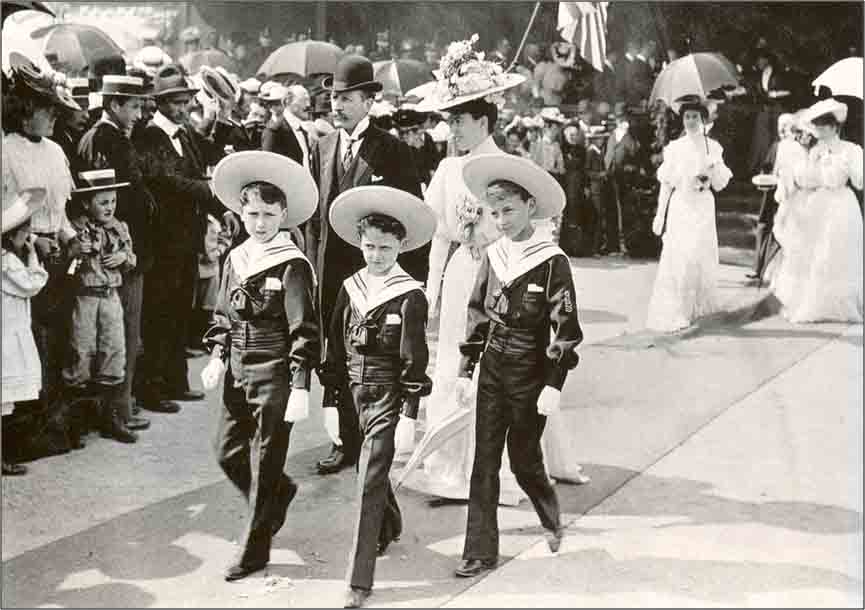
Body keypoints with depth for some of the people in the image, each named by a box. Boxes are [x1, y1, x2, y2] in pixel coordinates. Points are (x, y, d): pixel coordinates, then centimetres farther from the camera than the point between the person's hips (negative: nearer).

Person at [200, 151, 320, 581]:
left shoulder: (292, 266, -13)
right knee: (228, 452, 14)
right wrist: (218, 356, 3)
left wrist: (299, 388, -17)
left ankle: (253, 551, 18)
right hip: (238, 375, 7)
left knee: (265, 465, 3)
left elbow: (304, 332, -14)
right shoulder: (234, 260, 7)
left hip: (274, 378, -7)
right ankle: (278, 495, 41)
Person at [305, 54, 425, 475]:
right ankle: (347, 442, 20)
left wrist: (413, 279, -8)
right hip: (332, 273, 5)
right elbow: (315, 215, 13)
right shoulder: (323, 147, 10)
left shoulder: (393, 151, -5)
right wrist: (313, 266, 6)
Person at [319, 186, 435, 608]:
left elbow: (414, 361, -10)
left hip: (388, 399, -5)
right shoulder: (350, 289, 5)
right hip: (355, 395, 5)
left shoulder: (410, 296, -10)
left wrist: (410, 414, -12)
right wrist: (330, 402, 5)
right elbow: (335, 351, 8)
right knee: (372, 473, 21)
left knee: (369, 484, -8)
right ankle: (389, 527, 50)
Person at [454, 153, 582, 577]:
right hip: (492, 370, 5)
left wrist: (554, 386, -16)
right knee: (485, 461, 4)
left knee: (523, 458, 8)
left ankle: (552, 519, 37)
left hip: (530, 375, -4)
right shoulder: (493, 256, 3)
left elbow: (564, 330, -12)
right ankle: (480, 551, 11)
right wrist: (465, 370, 6)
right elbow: (477, 317, 9)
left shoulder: (552, 262, -13)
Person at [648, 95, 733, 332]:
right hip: (680, 206, -2)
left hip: (703, 207, 2)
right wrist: (660, 215, 0)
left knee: (703, 257, 7)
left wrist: (715, 166, -14)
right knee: (678, 259, -6)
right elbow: (666, 183, 1)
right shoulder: (674, 148, -1)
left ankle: (699, 305, 23)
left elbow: (719, 185, 4)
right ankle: (672, 314, -4)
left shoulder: (713, 147, 4)